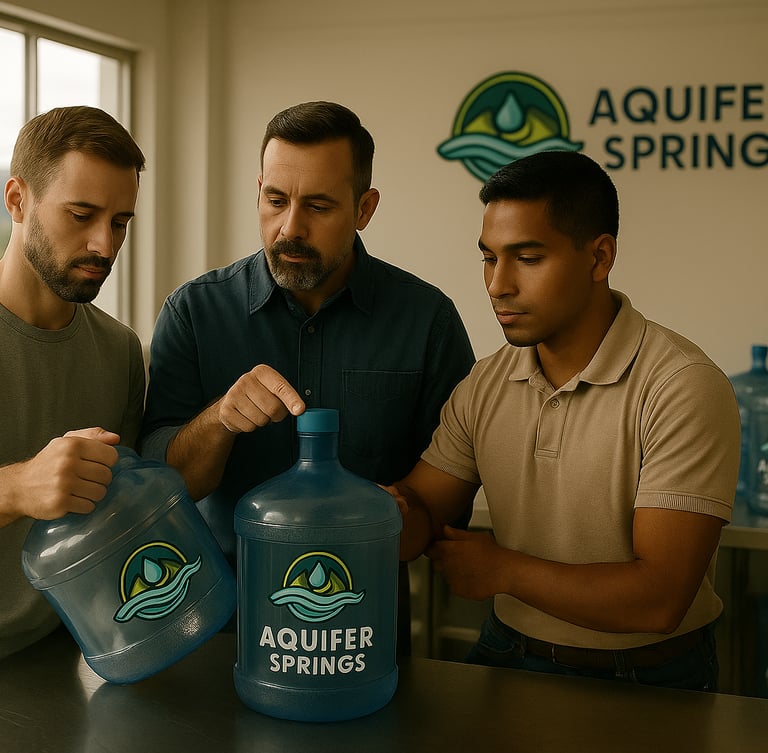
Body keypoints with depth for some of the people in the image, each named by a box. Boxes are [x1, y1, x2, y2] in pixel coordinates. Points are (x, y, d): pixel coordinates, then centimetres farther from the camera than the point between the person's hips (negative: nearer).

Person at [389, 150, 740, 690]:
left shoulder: (684, 388, -17)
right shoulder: (486, 384, 4)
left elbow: (659, 599, -22)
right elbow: (424, 510, 6)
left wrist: (503, 570, -11)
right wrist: (393, 518, -20)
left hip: (645, 685, -5)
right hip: (506, 659, 5)